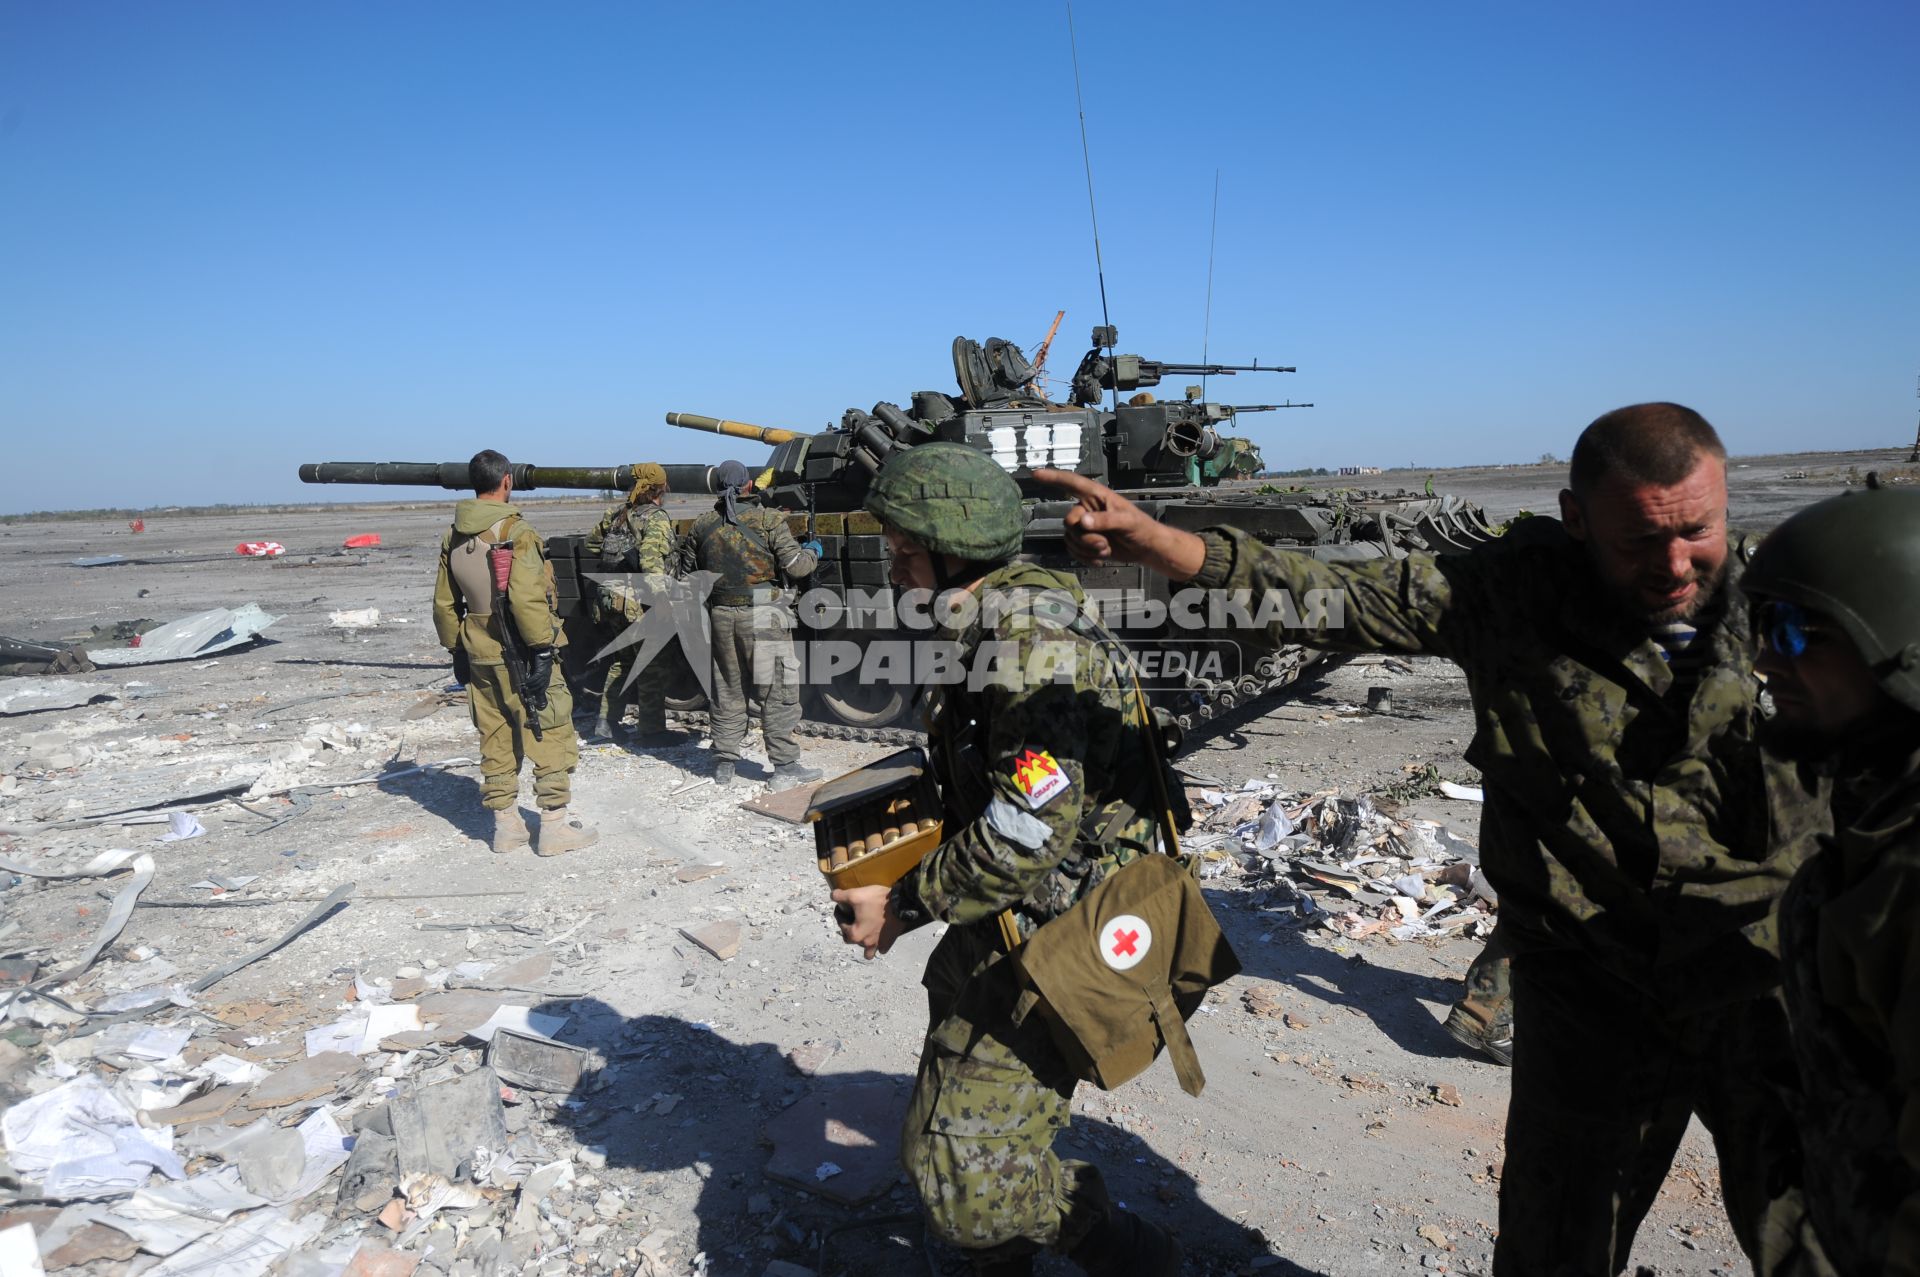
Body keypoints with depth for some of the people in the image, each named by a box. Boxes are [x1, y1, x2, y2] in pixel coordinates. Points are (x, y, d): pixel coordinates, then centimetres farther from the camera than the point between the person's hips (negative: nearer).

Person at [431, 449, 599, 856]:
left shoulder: (453, 536, 8)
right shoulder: (514, 532, -15)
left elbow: (444, 603, 14)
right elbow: (526, 599, -23)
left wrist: (456, 650, 22)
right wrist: (542, 649, -18)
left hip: (479, 655, 7)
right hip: (519, 653, -7)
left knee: (495, 740, 14)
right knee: (553, 738, 2)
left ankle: (505, 826, 21)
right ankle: (555, 826, 4)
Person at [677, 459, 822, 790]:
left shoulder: (701, 525, 5)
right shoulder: (768, 520, -9)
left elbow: (686, 574, 11)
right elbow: (794, 566, -10)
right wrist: (813, 552, 9)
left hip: (720, 615, 4)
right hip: (762, 614, -4)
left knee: (727, 692, 15)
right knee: (777, 692, 2)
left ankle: (724, 764, 20)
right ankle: (785, 767, 4)